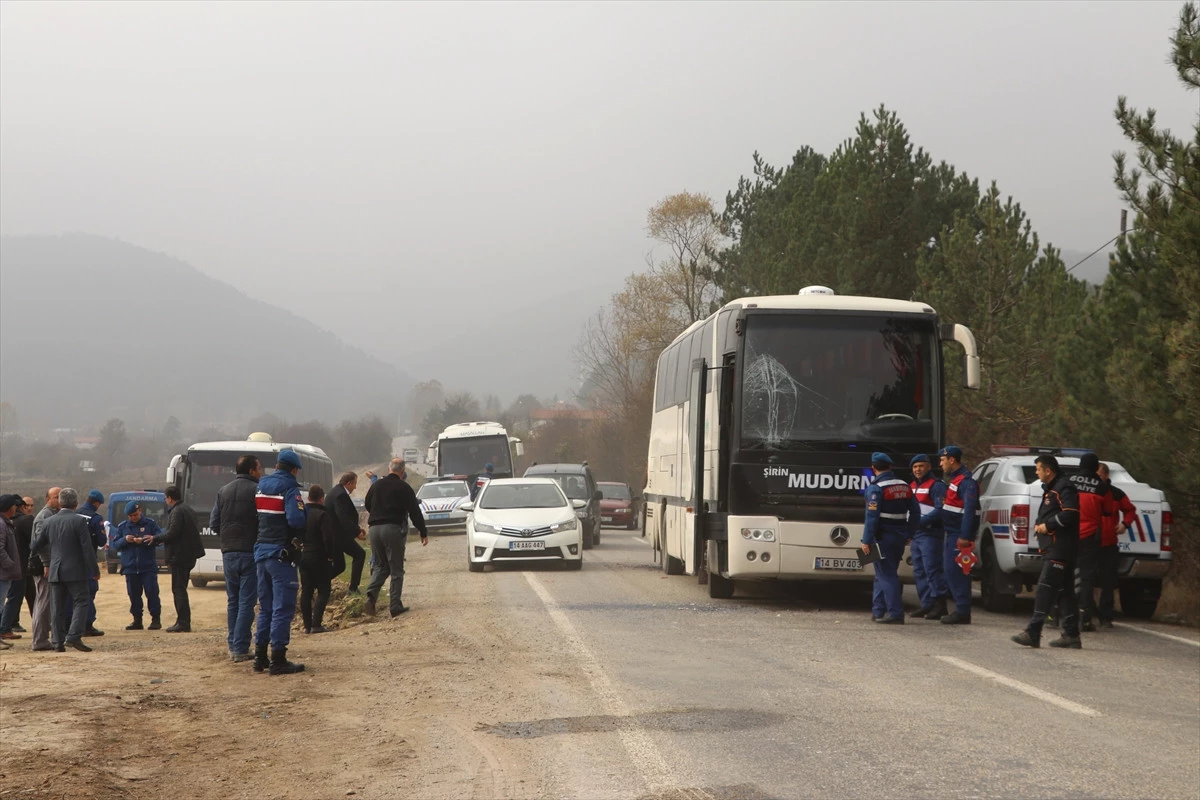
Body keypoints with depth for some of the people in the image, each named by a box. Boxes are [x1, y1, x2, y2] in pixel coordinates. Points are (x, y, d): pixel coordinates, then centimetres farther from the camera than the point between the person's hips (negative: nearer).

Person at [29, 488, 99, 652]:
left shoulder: (49, 522, 6)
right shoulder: (79, 521, -9)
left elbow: (36, 545, 16)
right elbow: (87, 548, -12)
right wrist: (94, 570, -4)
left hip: (55, 571, 5)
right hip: (76, 571, -5)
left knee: (57, 607, 9)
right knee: (80, 602, 0)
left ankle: (58, 641, 8)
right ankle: (74, 637, -14)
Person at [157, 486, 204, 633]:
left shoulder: (177, 512, -15)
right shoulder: (188, 509, 16)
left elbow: (172, 533, -22)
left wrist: (155, 539, -5)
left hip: (179, 556, -10)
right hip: (188, 556, 10)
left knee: (178, 589, -8)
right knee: (180, 589, 16)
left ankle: (183, 623, -9)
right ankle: (184, 622, 19)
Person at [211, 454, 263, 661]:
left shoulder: (223, 491, 9)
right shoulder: (257, 491, -8)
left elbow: (213, 523, 7)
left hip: (228, 552, 5)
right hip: (250, 552, -5)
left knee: (232, 601, 14)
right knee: (246, 601, -3)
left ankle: (233, 646, 15)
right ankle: (240, 649, -6)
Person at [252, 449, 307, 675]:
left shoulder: (261, 488, 11)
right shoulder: (289, 489, -12)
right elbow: (296, 519, -24)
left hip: (261, 553, 7)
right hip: (282, 555, -7)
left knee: (265, 607, 16)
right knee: (283, 608, -4)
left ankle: (260, 656, 18)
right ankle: (278, 660, -5)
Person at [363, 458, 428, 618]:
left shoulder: (376, 485, 11)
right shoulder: (404, 488, -3)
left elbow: (367, 505, 24)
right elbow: (415, 513, -2)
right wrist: (423, 533, 5)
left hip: (374, 528, 4)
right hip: (393, 529, -4)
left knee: (379, 566, 13)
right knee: (396, 569, 3)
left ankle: (371, 596, -10)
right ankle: (395, 606, 0)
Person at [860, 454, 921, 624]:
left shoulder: (876, 488, -13)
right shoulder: (905, 487, 10)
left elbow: (872, 517, -18)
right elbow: (915, 513, 13)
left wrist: (866, 541, -15)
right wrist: (908, 533, 22)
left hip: (883, 538, -7)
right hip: (900, 538, 7)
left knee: (886, 576, -5)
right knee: (884, 574, 16)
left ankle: (896, 613, -11)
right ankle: (878, 612, 21)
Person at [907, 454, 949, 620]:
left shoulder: (936, 486, -7)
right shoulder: (912, 486, 20)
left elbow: (940, 511, -16)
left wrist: (921, 521, -21)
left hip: (930, 533, -9)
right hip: (916, 534, 9)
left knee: (932, 569, -12)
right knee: (919, 572, 10)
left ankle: (939, 604, -9)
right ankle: (926, 605, 15)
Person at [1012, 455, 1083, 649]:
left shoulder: (1064, 488, -12)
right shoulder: (1051, 488, 22)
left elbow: (1070, 514, -22)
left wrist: (1047, 525, -16)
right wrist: (1039, 524, 10)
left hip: (1059, 549, -11)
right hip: (1053, 547, 11)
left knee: (1045, 589, -14)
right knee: (1065, 591, 11)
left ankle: (1033, 633, -19)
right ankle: (1071, 635, 13)